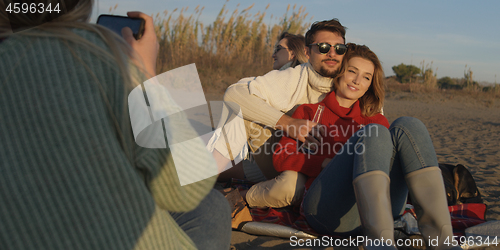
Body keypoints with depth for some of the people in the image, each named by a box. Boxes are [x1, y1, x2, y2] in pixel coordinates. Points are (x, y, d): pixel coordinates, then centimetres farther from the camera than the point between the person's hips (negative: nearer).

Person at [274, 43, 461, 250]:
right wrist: (330, 164, -7)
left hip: (378, 209, 3)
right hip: (327, 208, -3)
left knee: (407, 126, -17)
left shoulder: (376, 120, 28)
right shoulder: (310, 111, 21)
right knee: (374, 133, -25)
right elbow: (281, 158, 7)